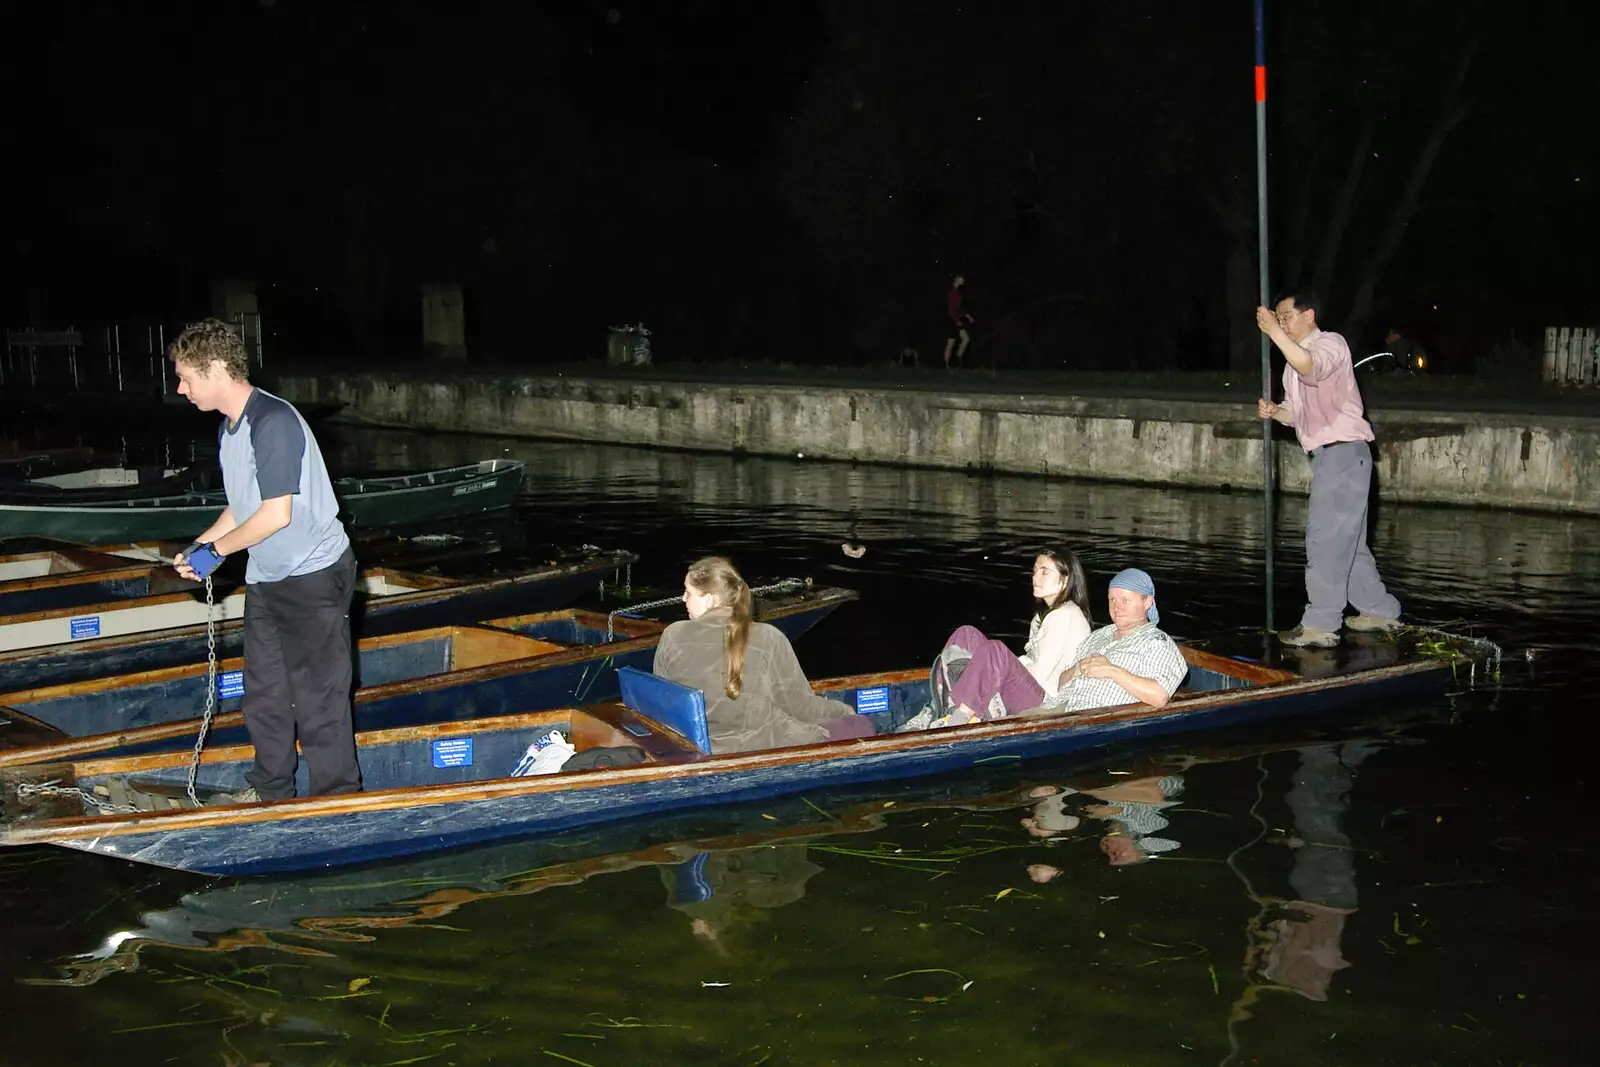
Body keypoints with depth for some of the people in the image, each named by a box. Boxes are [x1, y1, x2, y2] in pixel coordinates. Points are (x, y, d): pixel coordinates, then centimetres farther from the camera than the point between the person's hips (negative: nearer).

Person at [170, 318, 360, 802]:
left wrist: (216, 547, -14)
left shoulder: (273, 422, -23)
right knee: (264, 691, 20)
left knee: (318, 697, -1)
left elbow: (276, 515, -26)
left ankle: (338, 799, 10)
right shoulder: (230, 428, 8)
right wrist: (196, 549, 4)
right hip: (266, 580, 10)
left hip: (313, 577, -10)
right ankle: (270, 788, 35)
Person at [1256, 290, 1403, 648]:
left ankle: (1320, 625, -9)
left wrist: (1273, 331, -32)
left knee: (1327, 539, -11)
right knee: (1348, 540, 15)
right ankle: (1380, 611, 26)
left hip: (1344, 453, -10)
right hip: (1327, 455, 10)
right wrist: (1274, 412, 0)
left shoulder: (1331, 343, -9)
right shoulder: (1294, 359, 17)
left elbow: (1311, 367, -33)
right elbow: (1297, 412, 21)